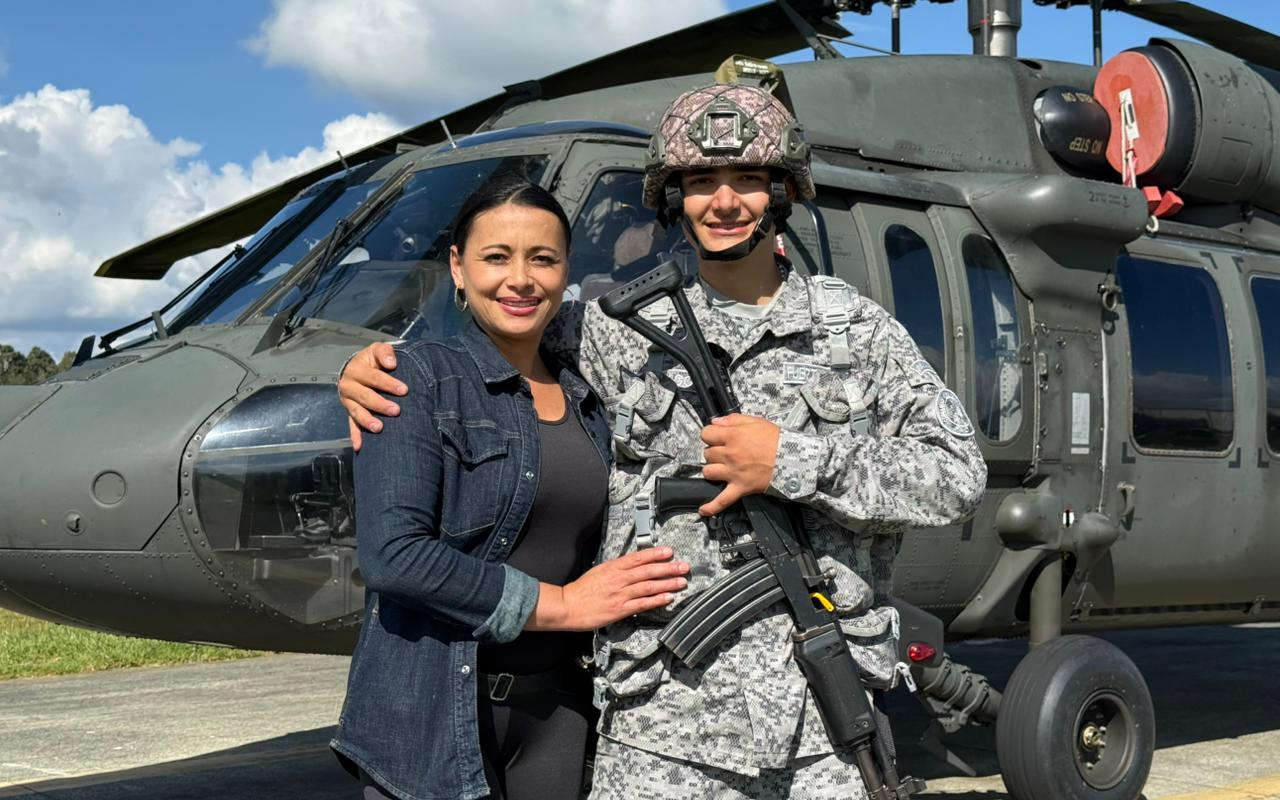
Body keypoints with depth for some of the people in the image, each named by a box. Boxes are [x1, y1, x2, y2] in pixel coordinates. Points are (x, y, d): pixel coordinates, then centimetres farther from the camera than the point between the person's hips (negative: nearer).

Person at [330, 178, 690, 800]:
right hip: (432, 718, -5)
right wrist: (559, 603, -13)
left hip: (558, 712, 6)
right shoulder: (417, 377, -6)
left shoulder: (583, 403, 12)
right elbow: (392, 553, -17)